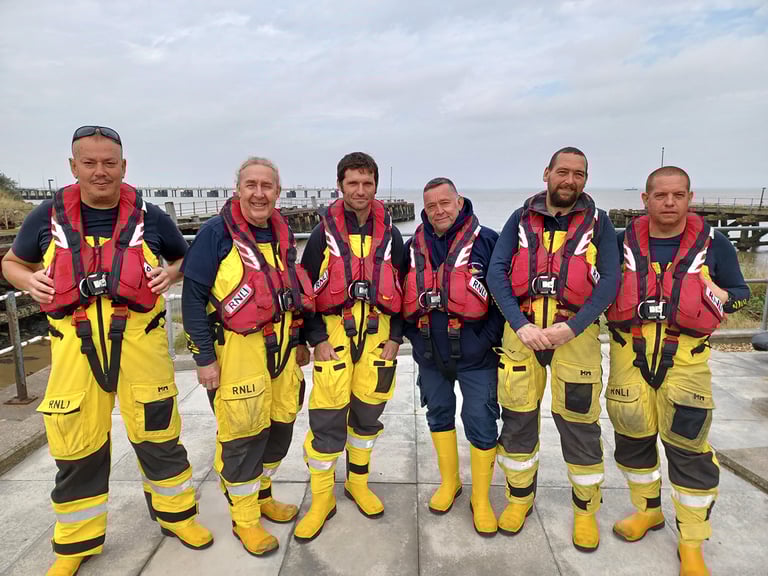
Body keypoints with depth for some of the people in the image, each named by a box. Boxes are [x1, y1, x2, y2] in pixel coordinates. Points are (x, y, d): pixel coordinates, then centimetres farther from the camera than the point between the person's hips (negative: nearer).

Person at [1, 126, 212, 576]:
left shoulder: (149, 217, 0)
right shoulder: (48, 217, 3)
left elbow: (186, 258, 14)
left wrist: (170, 274, -7)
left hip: (140, 341, -1)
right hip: (75, 345, 1)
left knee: (157, 433, 9)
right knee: (76, 446, 11)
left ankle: (177, 513, 33)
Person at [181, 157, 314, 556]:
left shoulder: (282, 234, 8)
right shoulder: (215, 233, -11)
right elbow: (193, 298, -12)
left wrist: (299, 340, 18)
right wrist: (205, 358, -14)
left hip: (281, 343, 7)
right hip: (237, 347, -6)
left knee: (280, 424, 16)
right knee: (242, 434, 3)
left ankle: (262, 495, 39)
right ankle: (244, 519, 24)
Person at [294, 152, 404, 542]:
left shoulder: (389, 233, 5)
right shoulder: (324, 233, -1)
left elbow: (403, 288, 9)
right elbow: (306, 289, 0)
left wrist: (396, 337, 2)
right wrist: (317, 339, -7)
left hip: (377, 333, 3)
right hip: (334, 333, -2)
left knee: (368, 412, 11)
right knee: (326, 417, -4)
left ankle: (358, 483, 33)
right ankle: (321, 500, 14)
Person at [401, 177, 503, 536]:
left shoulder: (486, 241, -9)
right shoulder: (413, 248, 4)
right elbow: (403, 296, 14)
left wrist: (489, 338, -10)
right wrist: (413, 334, 6)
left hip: (475, 354, -4)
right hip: (429, 354, 5)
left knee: (481, 423, 3)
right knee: (438, 414, 17)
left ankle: (481, 500, 23)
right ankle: (449, 482, 38)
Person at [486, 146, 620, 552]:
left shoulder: (598, 222, 4)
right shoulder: (521, 219, 6)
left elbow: (609, 281, -4)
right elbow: (496, 272, -3)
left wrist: (571, 327, -16)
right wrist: (520, 325, -14)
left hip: (576, 331, -1)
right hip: (522, 328, 1)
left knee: (579, 422, 3)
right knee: (517, 416, 8)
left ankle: (586, 510, 26)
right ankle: (519, 497, 30)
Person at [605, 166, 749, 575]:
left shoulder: (712, 243, 1)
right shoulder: (622, 243, 3)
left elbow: (741, 294, 10)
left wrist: (720, 297, -10)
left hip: (685, 357, -1)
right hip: (630, 355, 2)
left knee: (689, 446, 1)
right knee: (632, 438, 13)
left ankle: (692, 542, 21)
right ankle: (648, 510, 38)